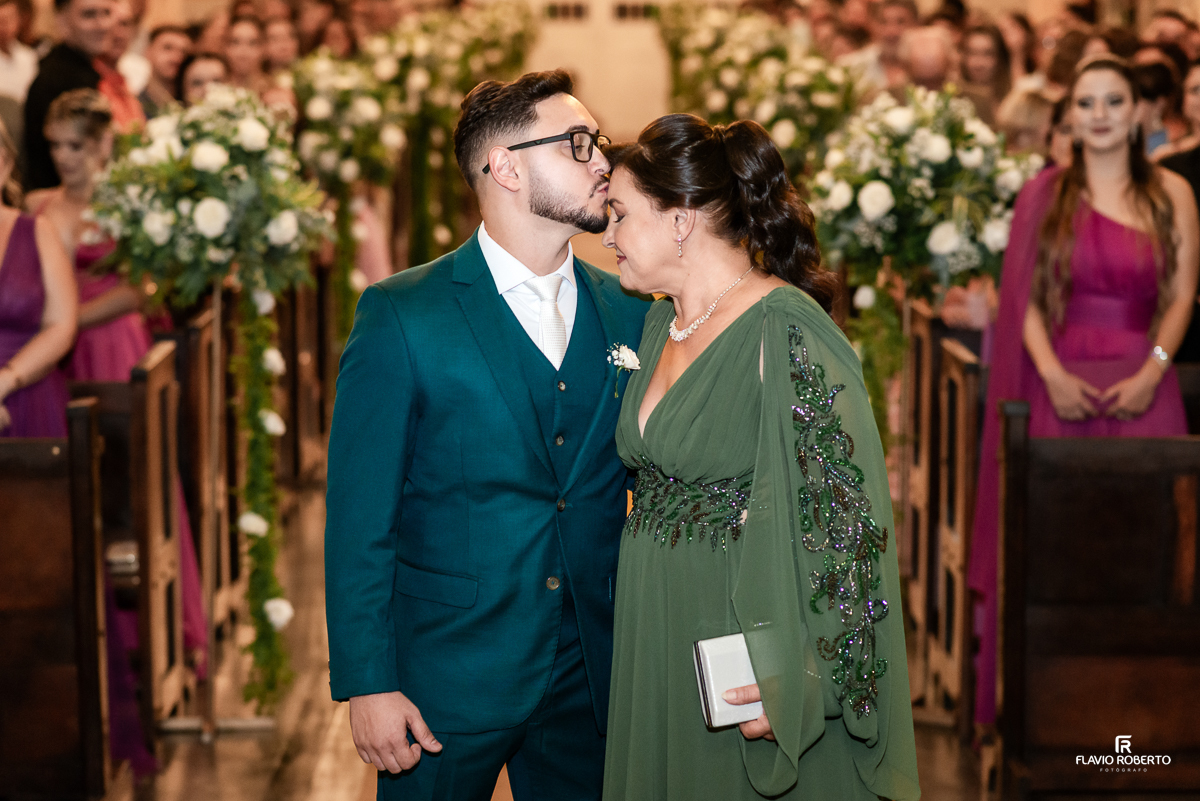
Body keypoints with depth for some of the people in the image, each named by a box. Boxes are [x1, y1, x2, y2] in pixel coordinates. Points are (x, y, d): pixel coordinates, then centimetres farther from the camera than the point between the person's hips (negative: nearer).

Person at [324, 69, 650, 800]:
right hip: (447, 681, -4)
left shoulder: (629, 313, 5)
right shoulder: (402, 316, -8)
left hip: (592, 678, 4)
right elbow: (358, 519, -9)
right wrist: (367, 684, -12)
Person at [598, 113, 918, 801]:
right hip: (658, 651, 8)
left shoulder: (786, 334, -18)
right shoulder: (663, 323, 9)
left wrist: (797, 684, -22)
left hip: (746, 666, -8)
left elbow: (847, 515, -20)